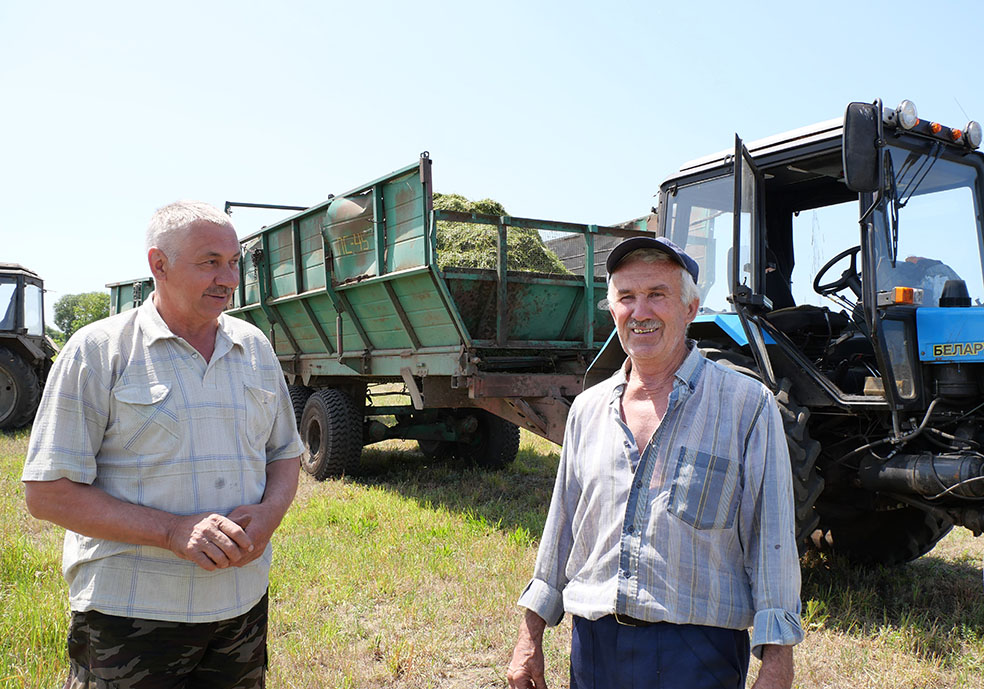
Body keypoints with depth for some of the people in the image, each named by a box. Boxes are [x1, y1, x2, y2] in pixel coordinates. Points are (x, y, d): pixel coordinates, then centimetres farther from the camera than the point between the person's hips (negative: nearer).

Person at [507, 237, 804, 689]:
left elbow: (772, 543, -7)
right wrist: (530, 637, 13)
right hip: (593, 643, 4)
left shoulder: (747, 406, -6)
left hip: (696, 651, -4)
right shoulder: (588, 409, 7)